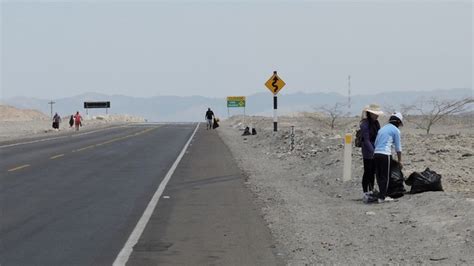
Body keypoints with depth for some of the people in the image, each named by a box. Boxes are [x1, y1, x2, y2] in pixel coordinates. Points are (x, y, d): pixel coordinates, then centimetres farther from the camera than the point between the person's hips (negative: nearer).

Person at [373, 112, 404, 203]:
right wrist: (399, 160, 8)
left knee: (379, 175, 11)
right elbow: (398, 147, 2)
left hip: (376, 154, 6)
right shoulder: (396, 130, 3)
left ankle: (382, 194, 18)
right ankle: (382, 197, -1)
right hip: (385, 154, -6)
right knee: (386, 176, 0)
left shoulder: (382, 128, 22)